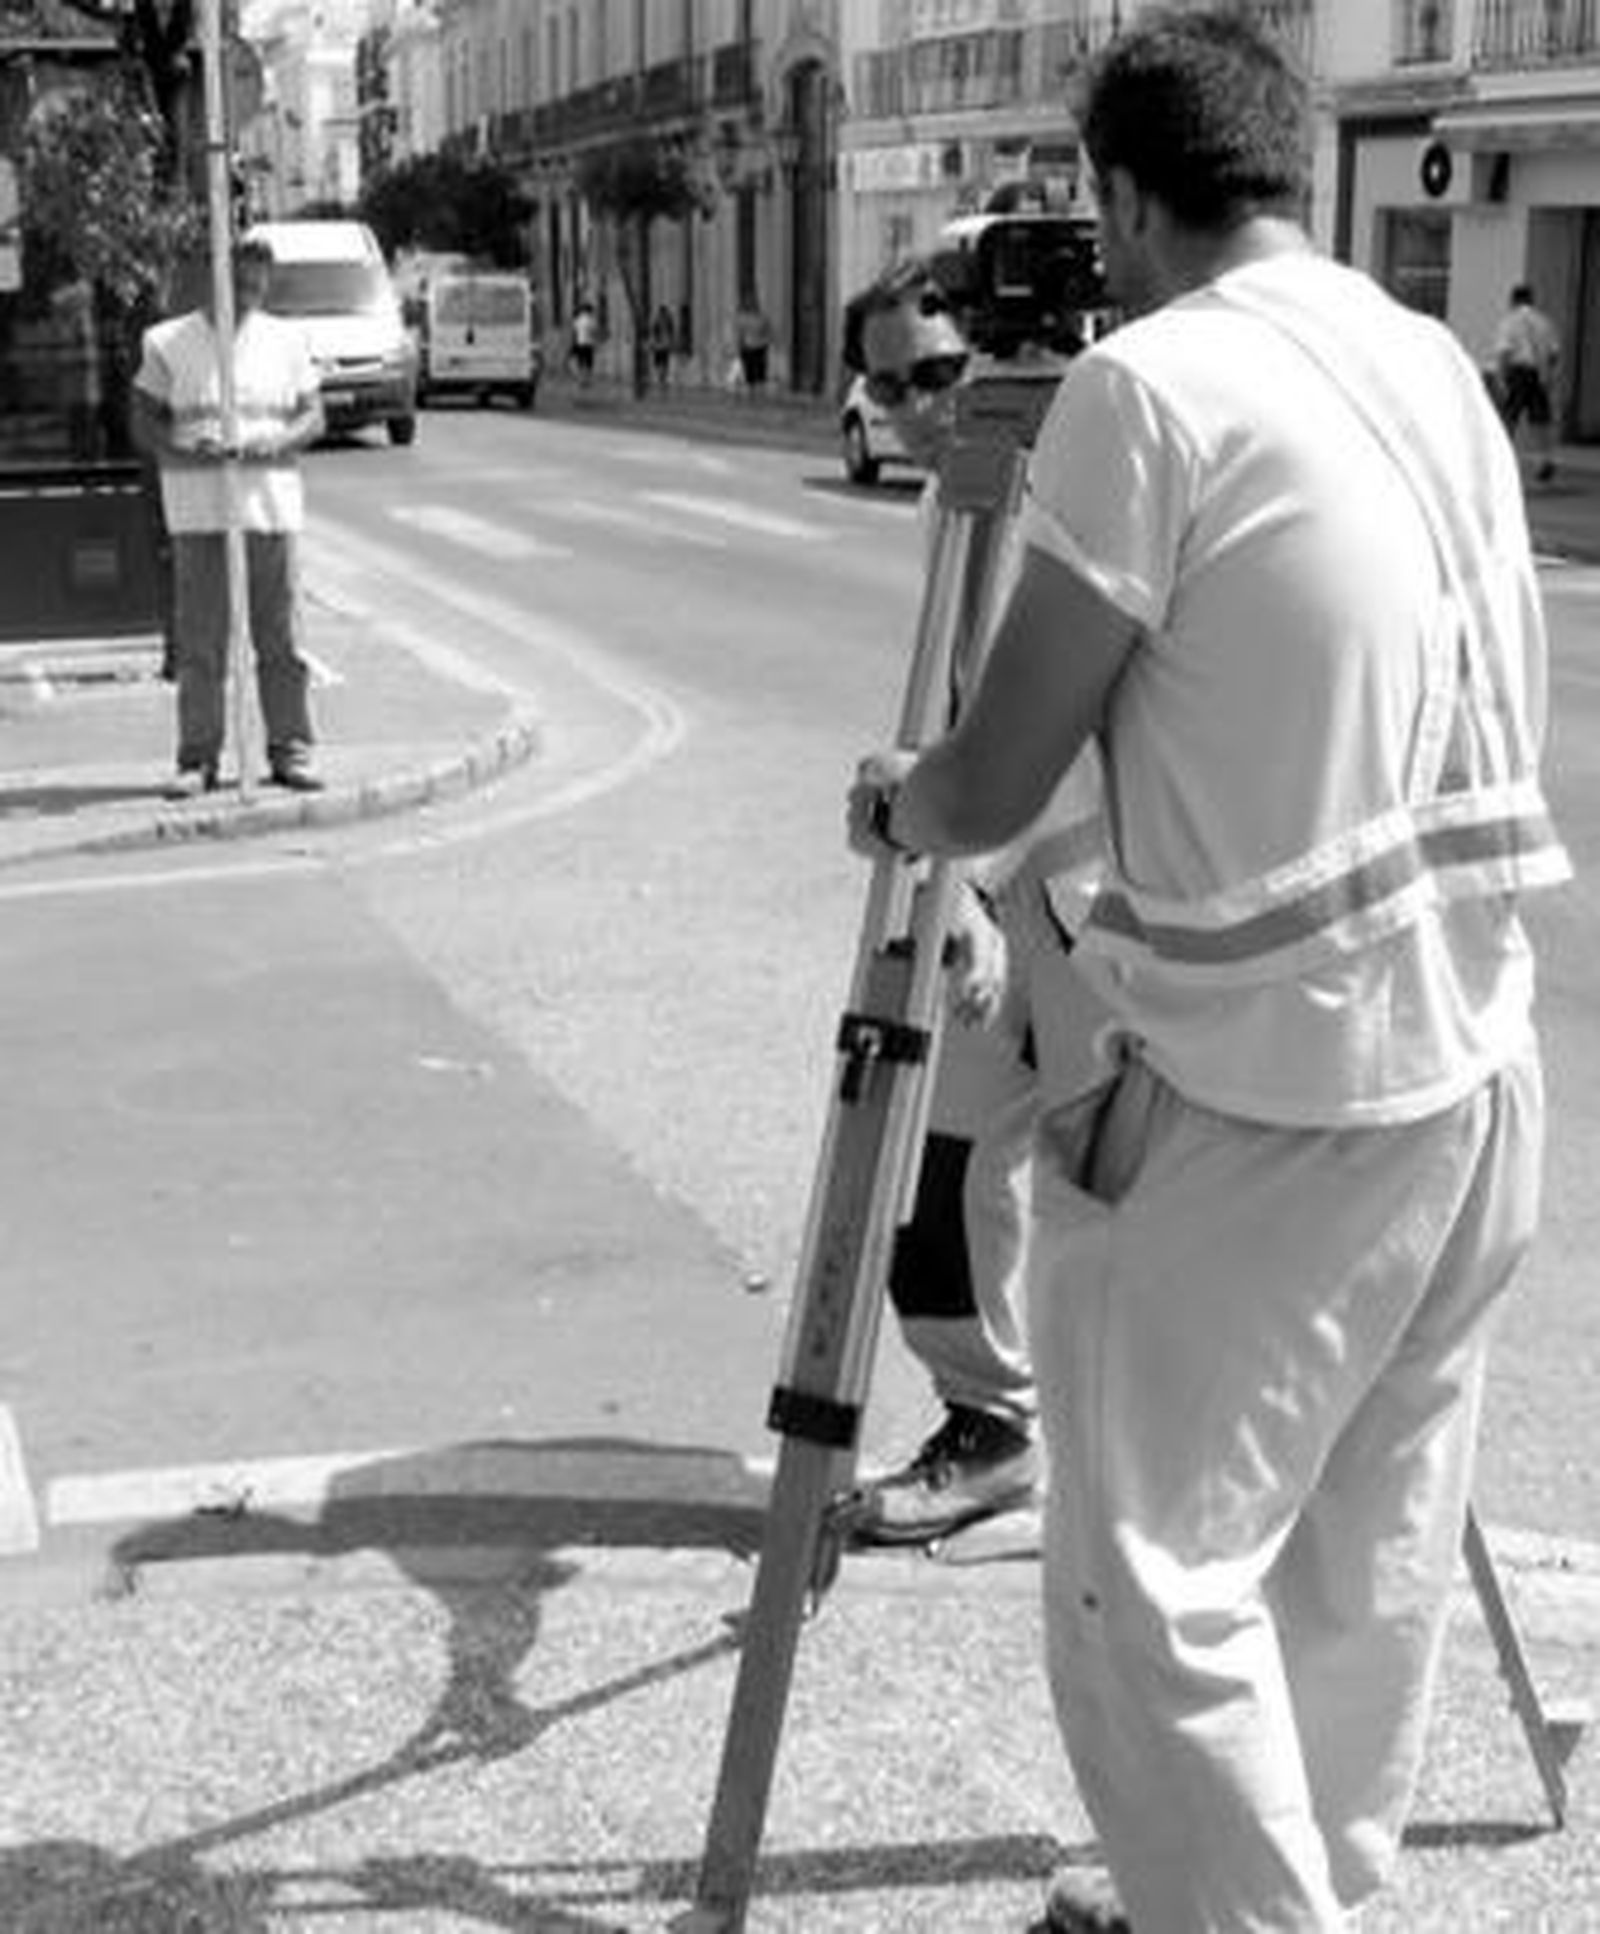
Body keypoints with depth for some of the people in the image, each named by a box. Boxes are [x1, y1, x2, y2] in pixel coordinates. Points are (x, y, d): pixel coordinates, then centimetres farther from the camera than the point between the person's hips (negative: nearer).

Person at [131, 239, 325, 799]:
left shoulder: (286, 341, 12)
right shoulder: (167, 343, 6)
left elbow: (313, 416, 9)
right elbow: (144, 423, 4)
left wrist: (278, 442, -11)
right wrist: (186, 451, -16)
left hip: (270, 506, 1)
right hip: (198, 511, -1)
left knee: (280, 640, 2)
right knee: (199, 643, -1)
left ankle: (290, 752, 8)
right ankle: (198, 760, 3)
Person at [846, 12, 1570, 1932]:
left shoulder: (1147, 387, -13)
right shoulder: (1444, 368, 10)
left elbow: (992, 791, -12)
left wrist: (890, 799, 11)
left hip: (1261, 1104, -8)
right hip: (1475, 1072, 8)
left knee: (1156, 1580, 4)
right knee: (1367, 1563, 18)